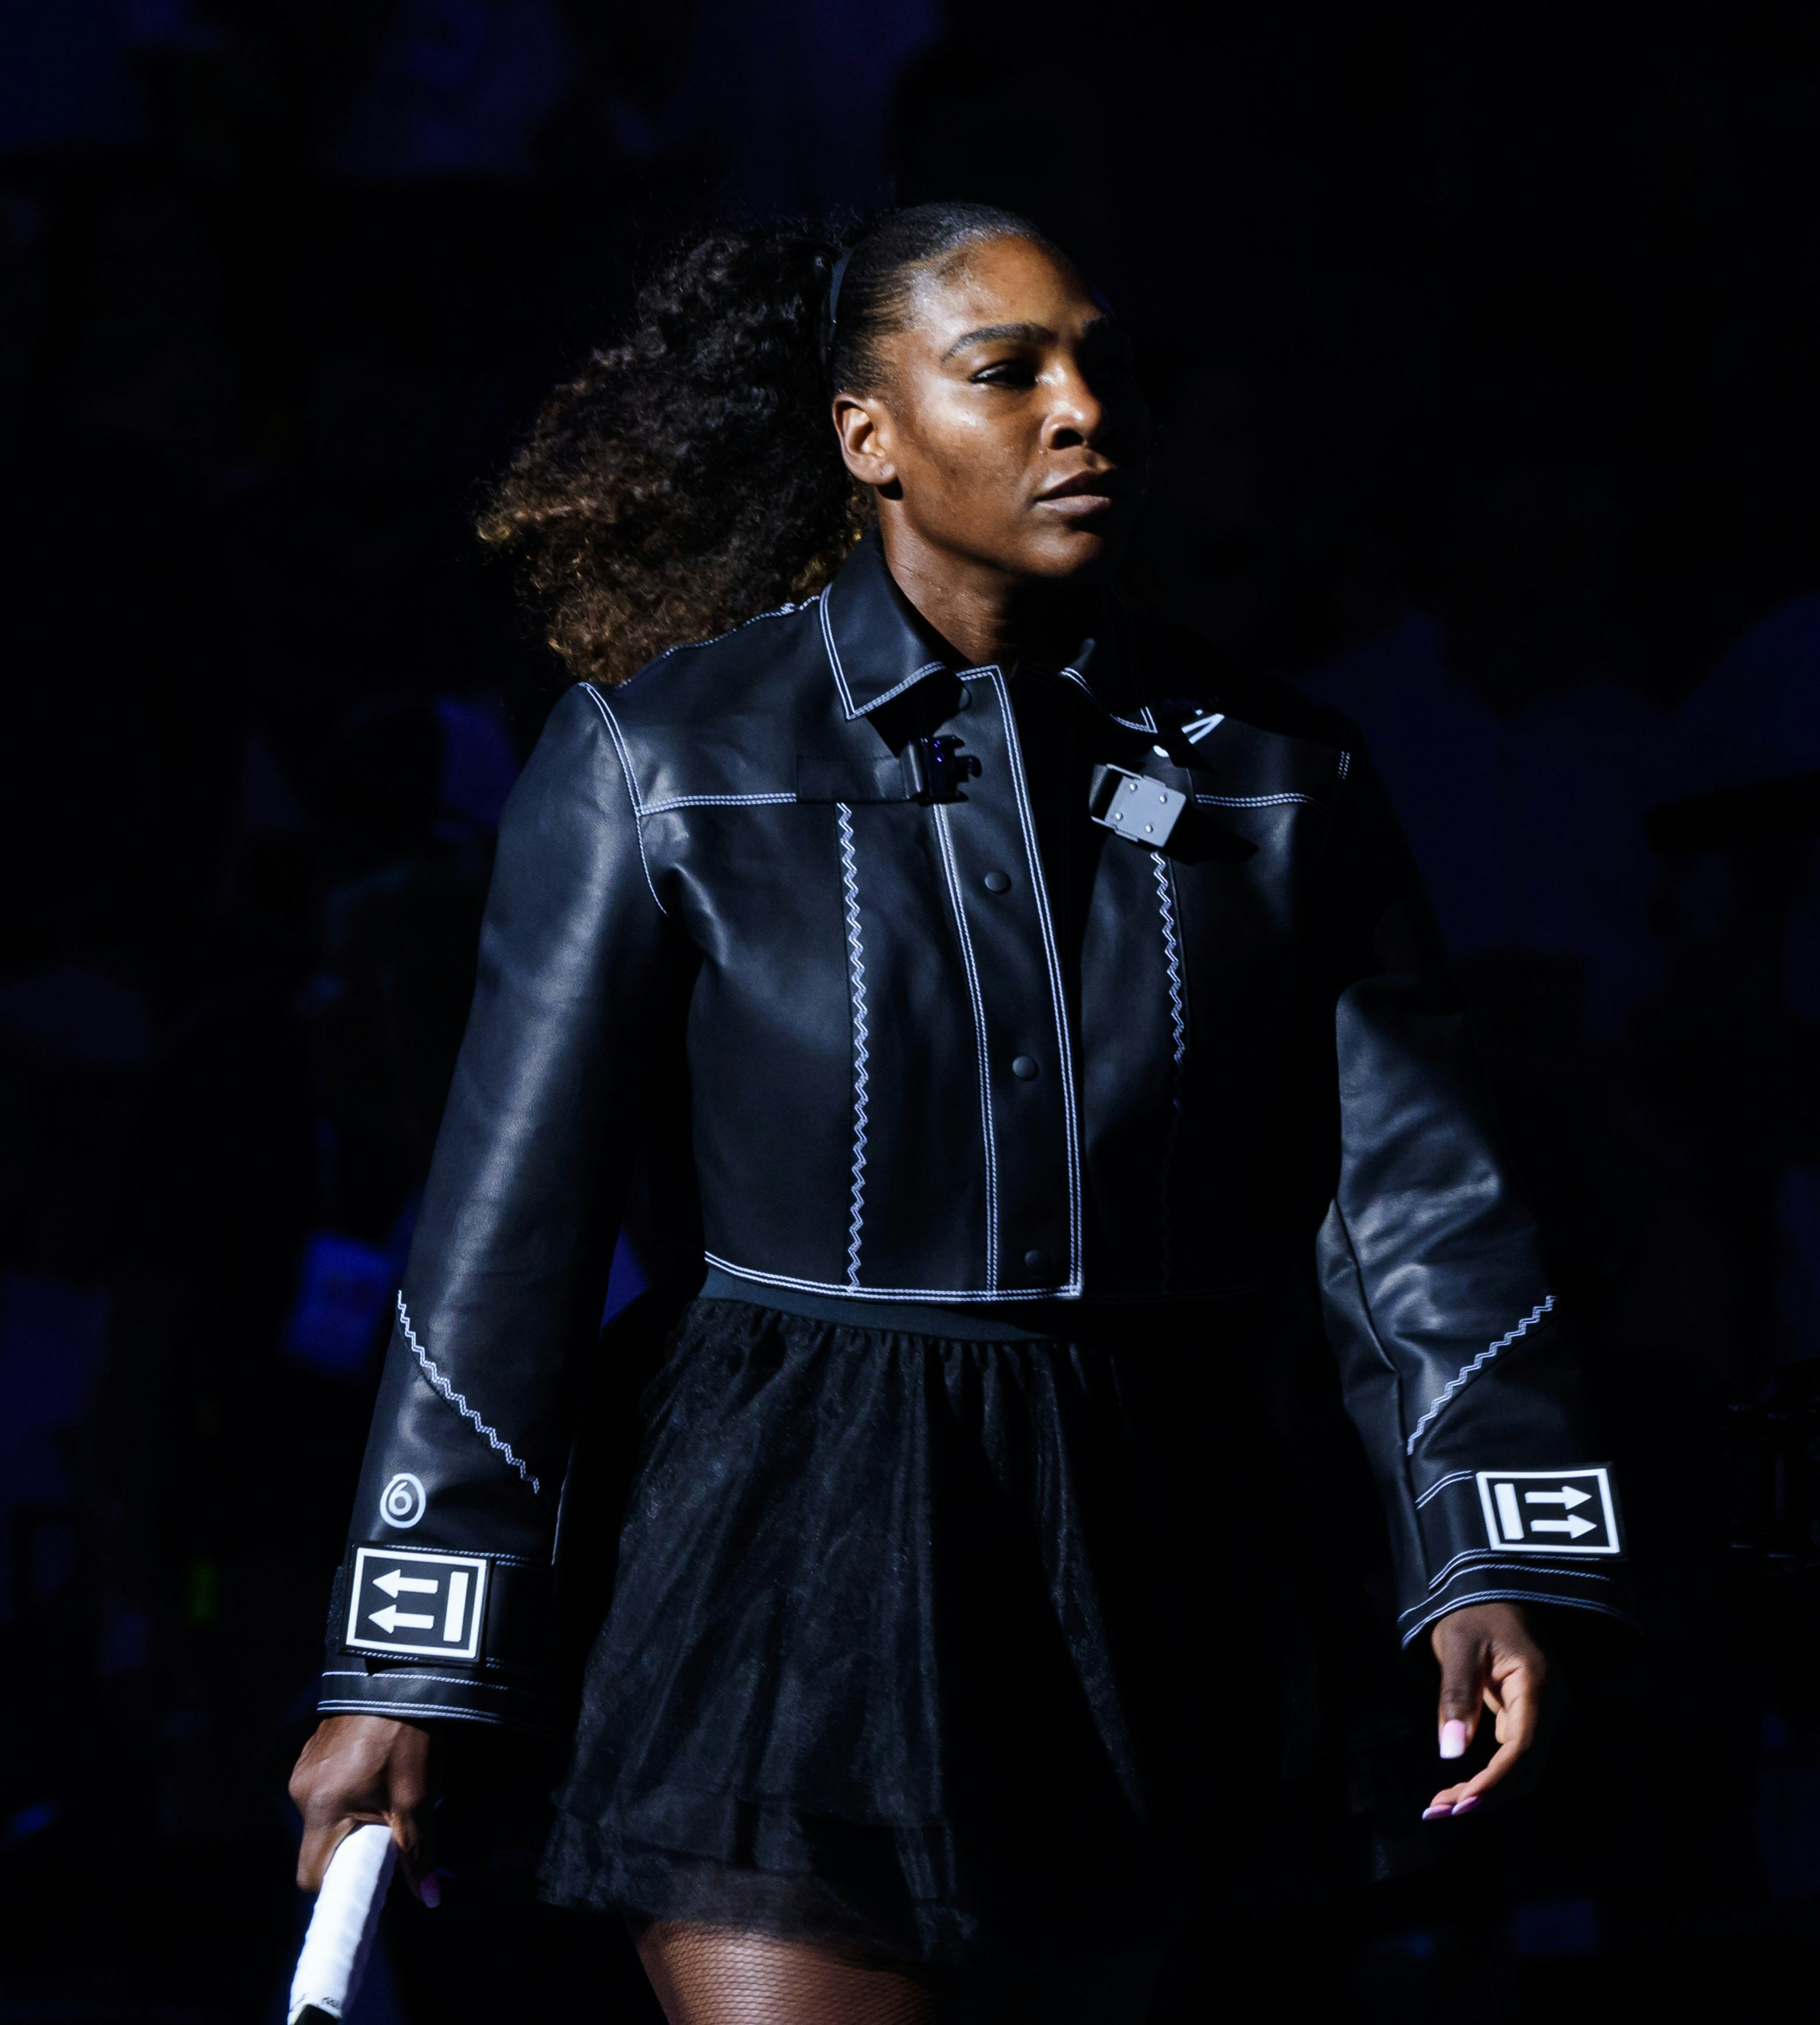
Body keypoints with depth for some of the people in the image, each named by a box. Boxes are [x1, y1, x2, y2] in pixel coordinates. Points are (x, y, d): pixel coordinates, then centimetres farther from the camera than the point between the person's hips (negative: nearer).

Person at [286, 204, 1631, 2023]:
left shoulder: (1272, 779, 7)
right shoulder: (665, 760, -1)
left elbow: (1406, 1179, 3)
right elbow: (508, 1224, 0)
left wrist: (1493, 1562, -11)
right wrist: (404, 1669, -2)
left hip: (1135, 1573, 4)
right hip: (797, 1566, -3)